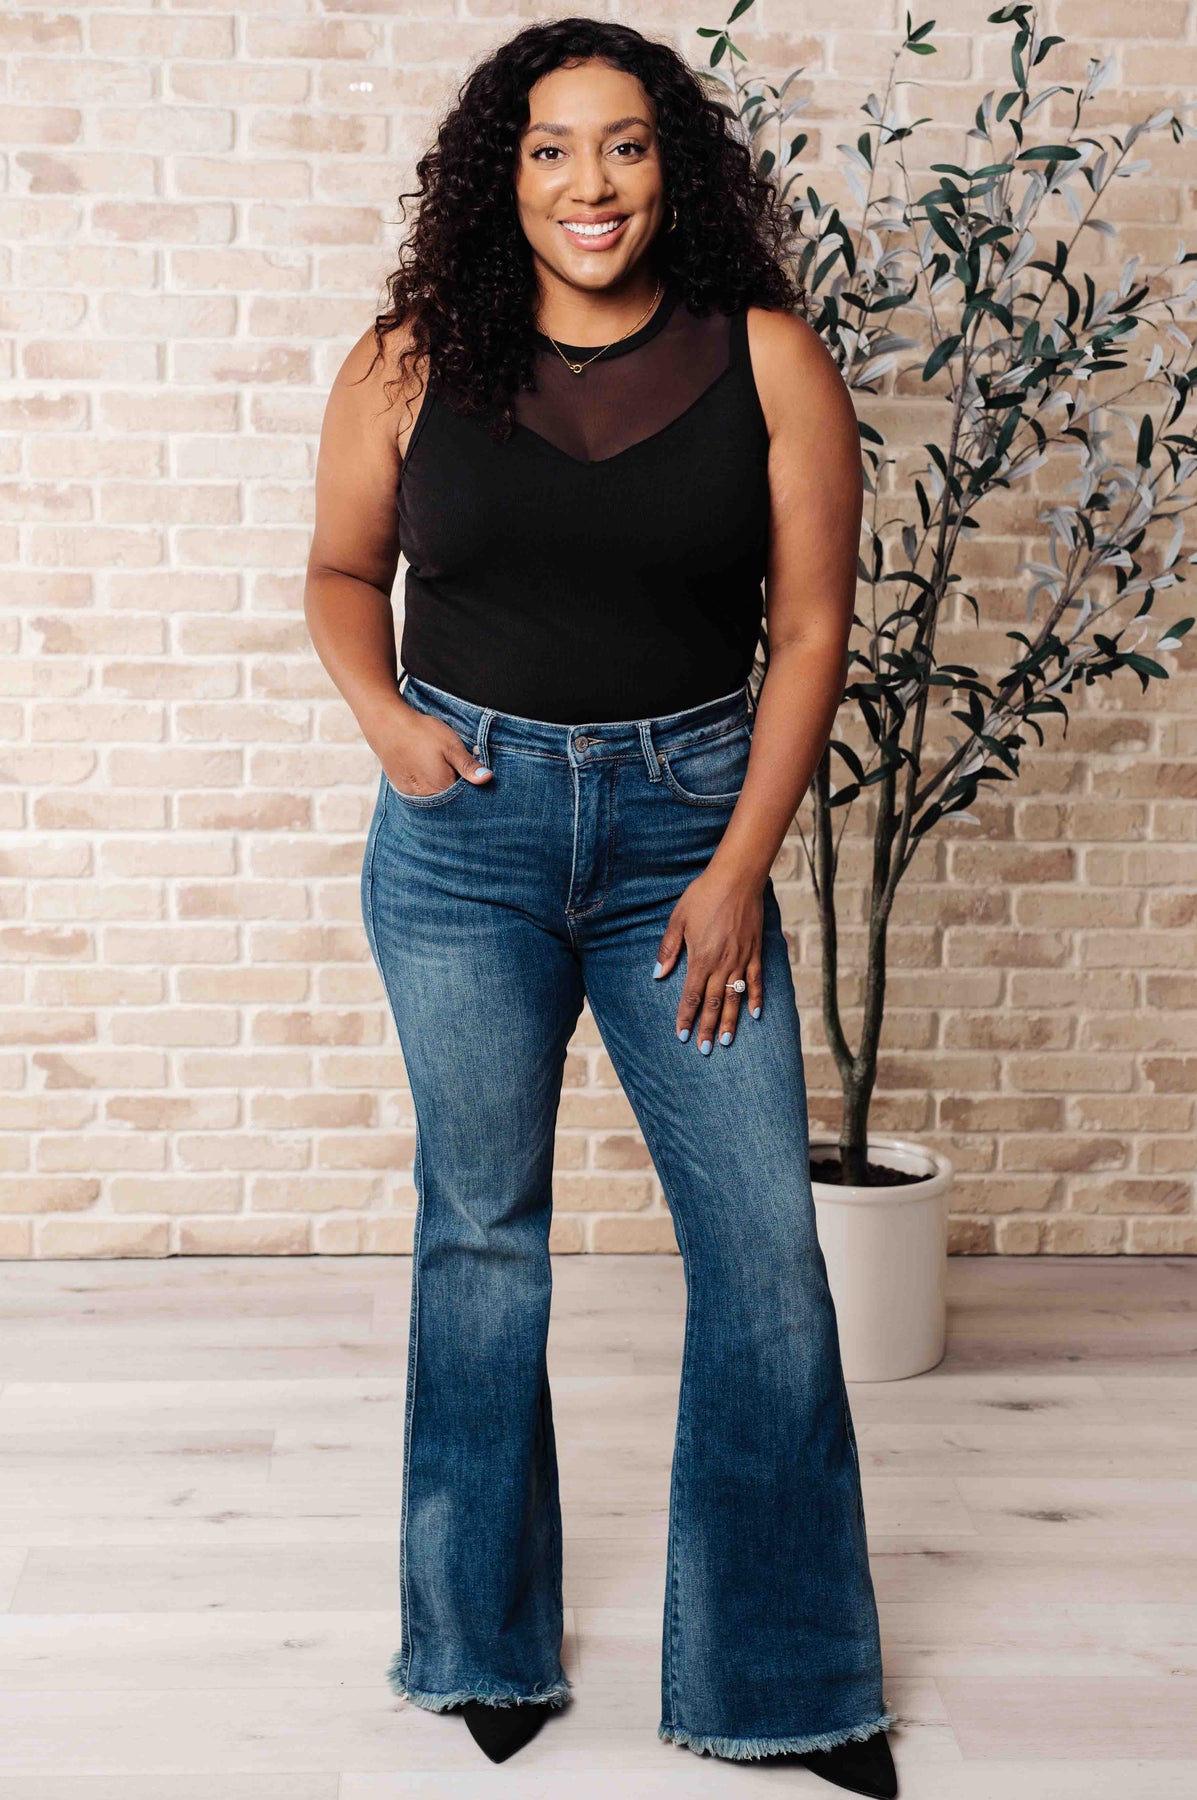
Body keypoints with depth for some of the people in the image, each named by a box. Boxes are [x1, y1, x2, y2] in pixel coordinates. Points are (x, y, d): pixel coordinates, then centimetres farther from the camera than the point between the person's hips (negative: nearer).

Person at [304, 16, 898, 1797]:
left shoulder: (767, 360, -2)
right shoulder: (410, 364, 1)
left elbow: (812, 626, -2)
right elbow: (341, 569, 14)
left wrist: (742, 870, -8)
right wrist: (387, 717, -6)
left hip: (688, 819, 0)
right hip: (463, 825, 1)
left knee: (765, 1240, -2)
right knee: (480, 1227, 9)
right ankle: (488, 1646, 28)